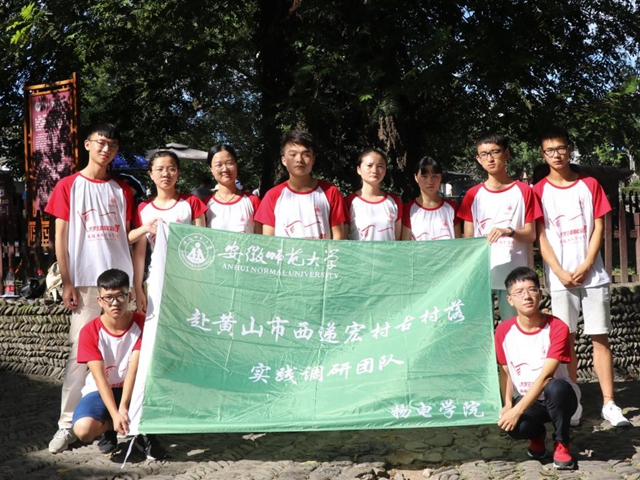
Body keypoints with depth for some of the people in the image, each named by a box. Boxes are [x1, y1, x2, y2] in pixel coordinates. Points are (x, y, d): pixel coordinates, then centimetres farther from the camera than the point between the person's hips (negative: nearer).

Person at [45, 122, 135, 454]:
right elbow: (60, 237, 0)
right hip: (85, 281, -3)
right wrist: (67, 283, -6)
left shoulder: (122, 190, 12)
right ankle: (67, 424, 2)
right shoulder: (68, 186, 3)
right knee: (80, 350, -4)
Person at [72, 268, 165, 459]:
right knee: (83, 430, -31)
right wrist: (115, 414, -32)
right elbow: (99, 377, -20)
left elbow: (134, 368, -21)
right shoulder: (90, 332, -14)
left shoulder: (143, 324, -12)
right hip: (102, 391, 0)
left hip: (132, 388, 1)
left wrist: (123, 406, -33)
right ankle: (108, 426, 6)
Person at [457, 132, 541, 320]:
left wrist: (509, 231, -18)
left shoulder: (523, 191, 3)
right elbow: (468, 239, 9)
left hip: (514, 275, -2)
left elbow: (531, 235, 2)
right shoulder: (473, 195, 9)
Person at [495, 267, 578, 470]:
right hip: (527, 400, 2)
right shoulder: (503, 331, -7)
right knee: (515, 427, -33)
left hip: (558, 397, -2)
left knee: (556, 388, -39)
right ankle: (538, 434, 8)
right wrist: (508, 405, -14)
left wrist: (518, 410, -32)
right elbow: (505, 371, 3)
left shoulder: (557, 328, -19)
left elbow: (546, 375, -26)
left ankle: (561, 444, -10)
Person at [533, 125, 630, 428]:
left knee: (600, 337, 0)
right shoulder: (539, 191, 3)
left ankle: (608, 403, 2)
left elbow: (598, 228, 3)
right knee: (566, 339, 2)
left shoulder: (589, 185, 7)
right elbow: (541, 237, -1)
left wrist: (585, 267, -9)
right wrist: (561, 273, -10)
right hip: (560, 277, -1)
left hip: (593, 274, 1)